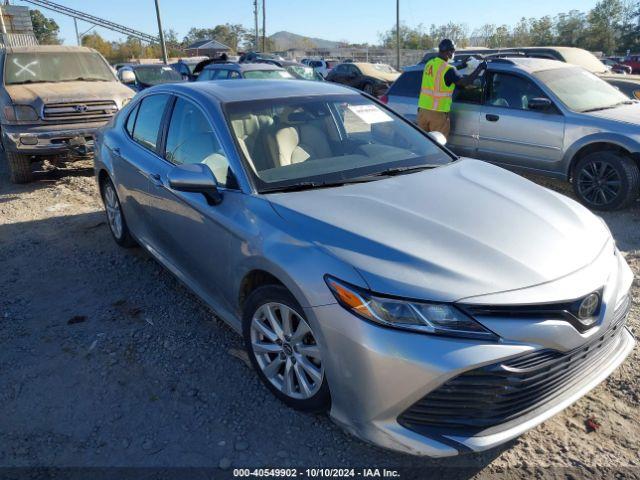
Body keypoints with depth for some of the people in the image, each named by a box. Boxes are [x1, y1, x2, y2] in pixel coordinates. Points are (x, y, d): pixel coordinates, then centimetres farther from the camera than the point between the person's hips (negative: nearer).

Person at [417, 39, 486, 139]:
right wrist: (480, 68, 2)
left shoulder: (429, 64, 7)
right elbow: (466, 82, -11)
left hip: (423, 109, 7)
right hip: (437, 113, -7)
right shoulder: (448, 69, -15)